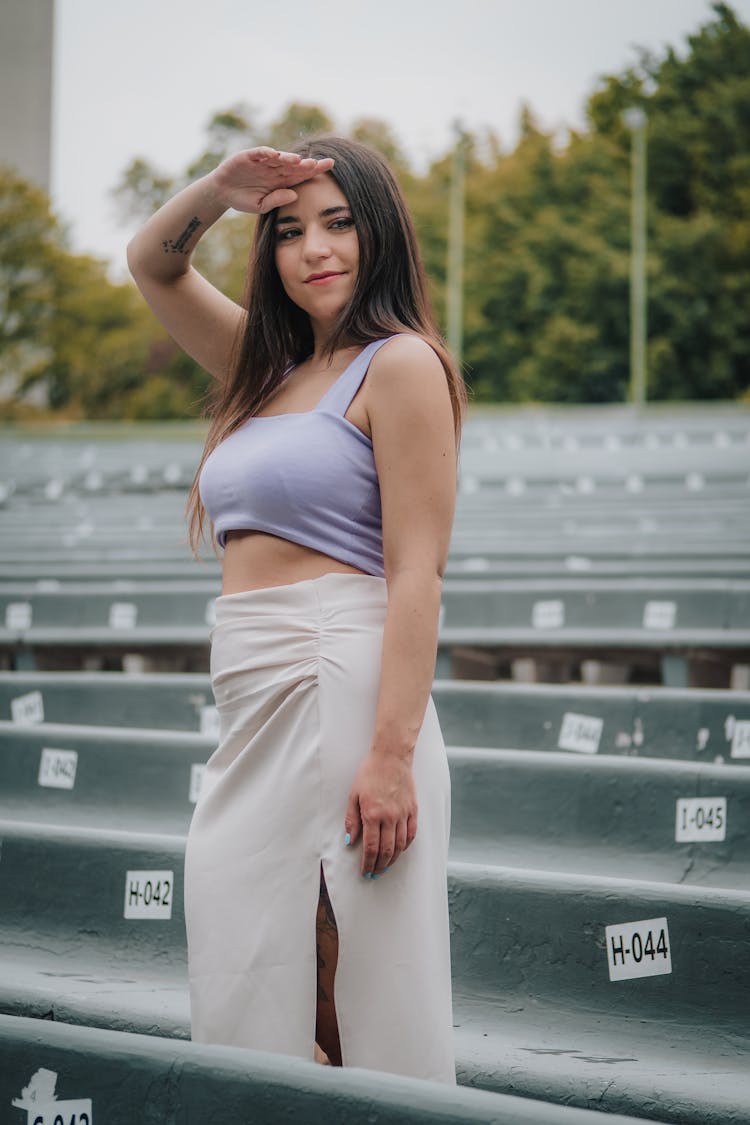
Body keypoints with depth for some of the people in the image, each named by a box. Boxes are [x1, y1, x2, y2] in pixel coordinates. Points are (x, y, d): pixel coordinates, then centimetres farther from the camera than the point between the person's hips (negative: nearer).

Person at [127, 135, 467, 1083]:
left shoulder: (400, 364, -4)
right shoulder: (269, 370, 18)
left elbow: (416, 573, -12)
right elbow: (151, 263, 28)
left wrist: (391, 756, -20)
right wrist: (219, 189, 7)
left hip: (344, 701, -8)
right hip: (251, 720, 8)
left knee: (358, 1009, -5)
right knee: (244, 1012, 8)